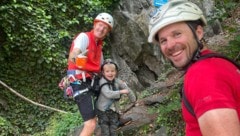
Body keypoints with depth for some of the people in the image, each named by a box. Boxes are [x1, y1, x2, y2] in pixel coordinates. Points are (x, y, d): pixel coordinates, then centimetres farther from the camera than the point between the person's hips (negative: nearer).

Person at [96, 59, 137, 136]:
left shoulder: (117, 81, -1)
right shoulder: (103, 83, -17)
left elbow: (126, 89, 13)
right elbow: (108, 94, -32)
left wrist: (133, 98, 18)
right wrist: (121, 92, -29)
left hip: (114, 110, 4)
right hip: (103, 111, -4)